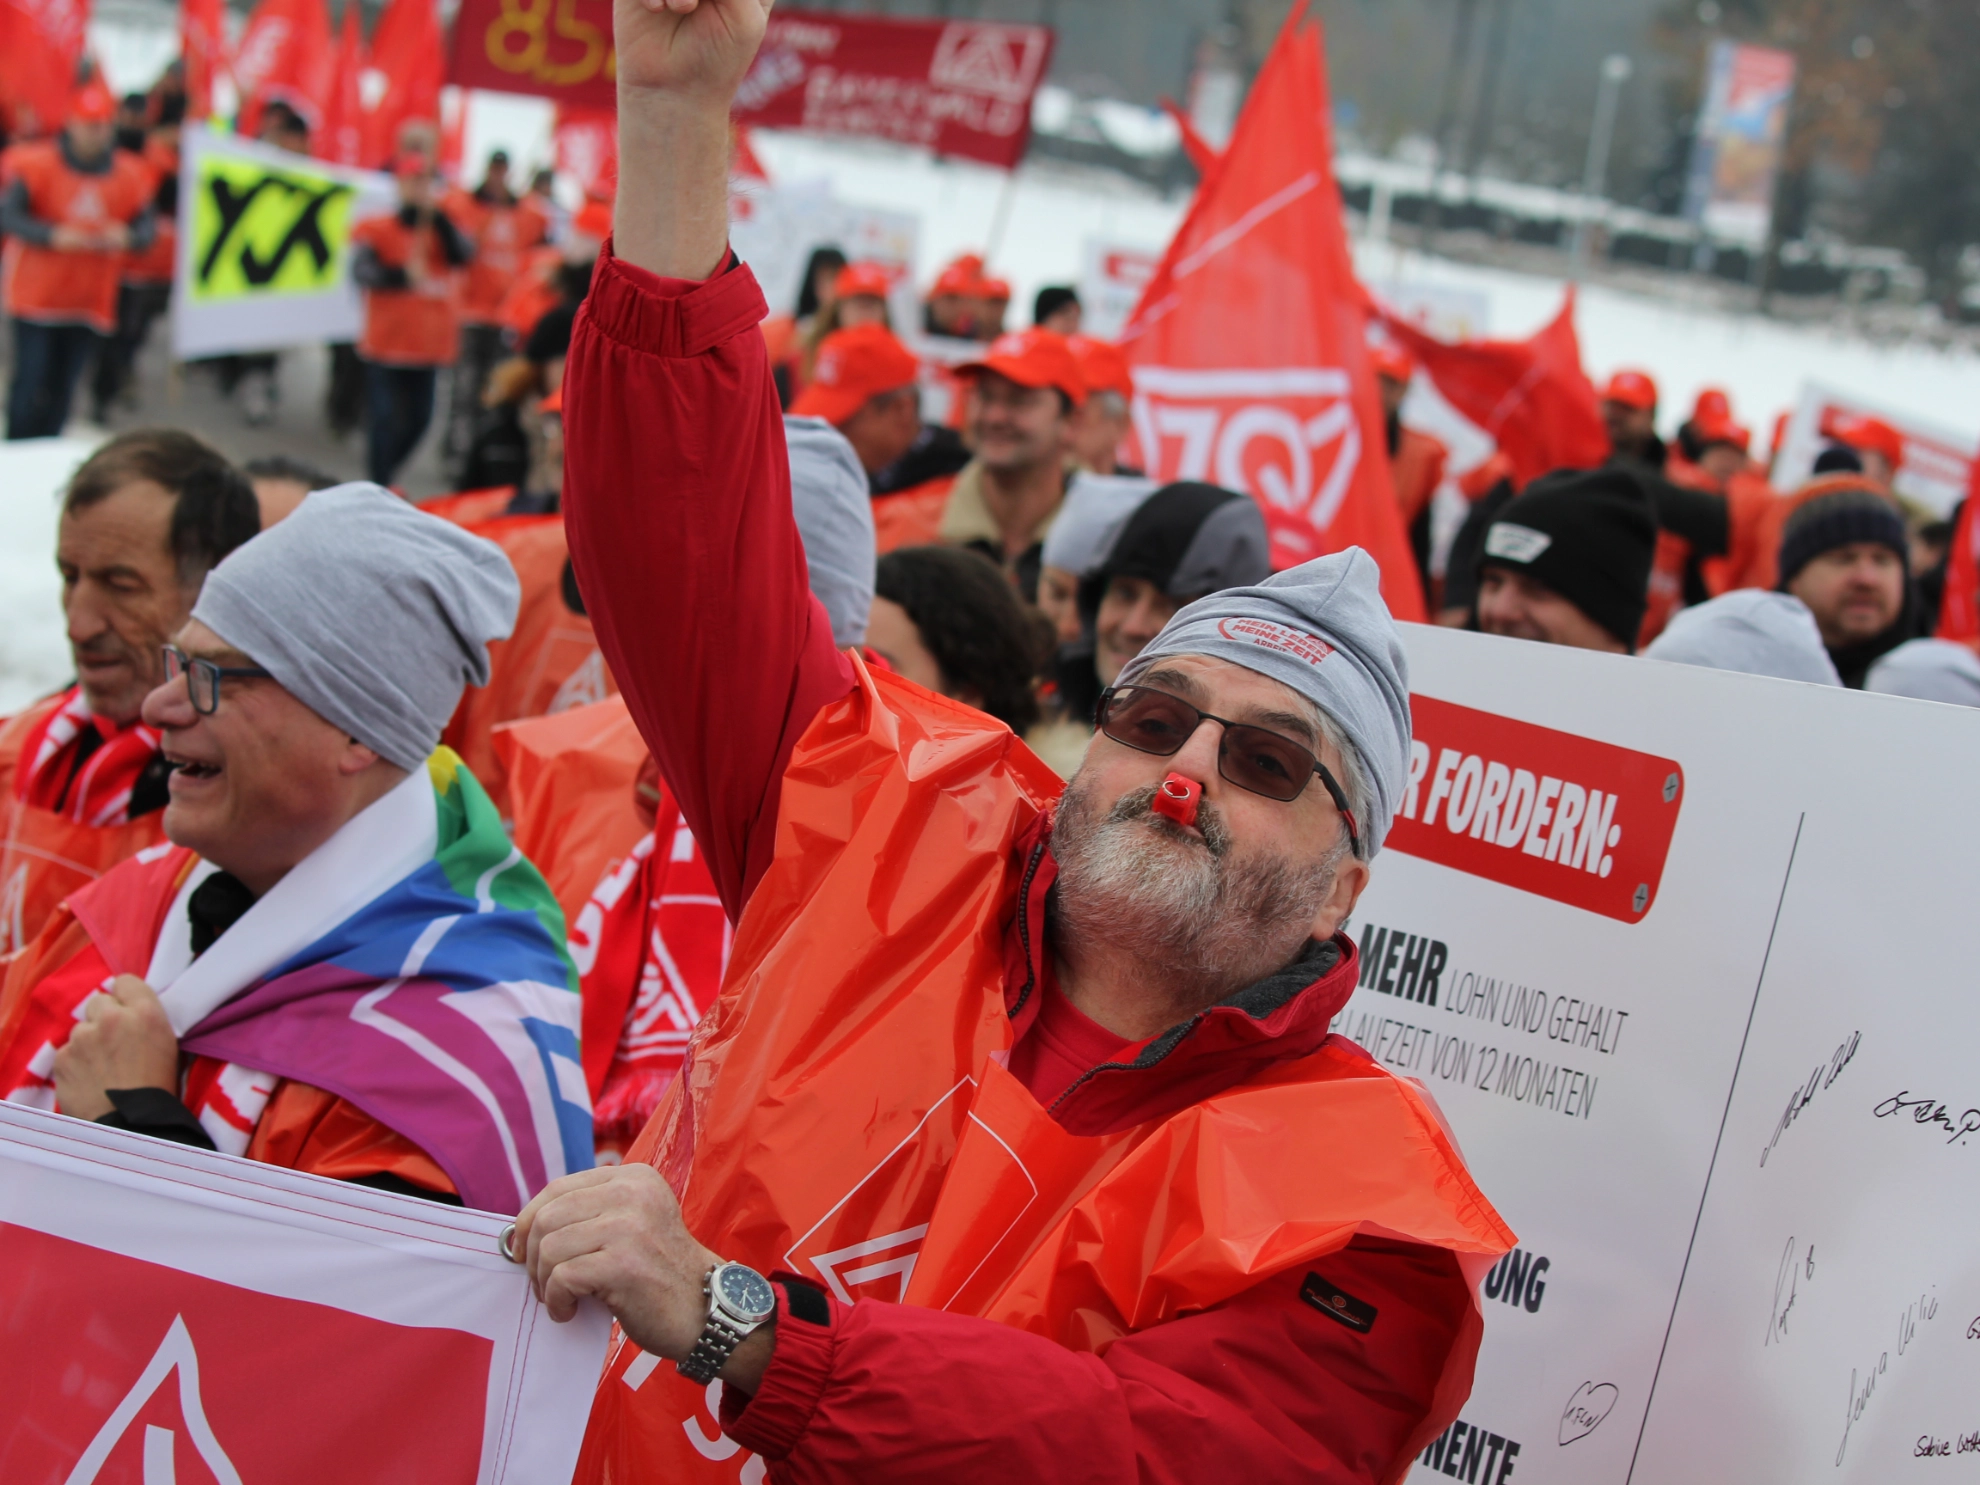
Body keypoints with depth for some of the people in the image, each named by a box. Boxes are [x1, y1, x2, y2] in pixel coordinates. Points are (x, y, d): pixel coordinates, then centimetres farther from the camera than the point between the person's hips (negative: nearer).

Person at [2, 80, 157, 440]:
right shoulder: (37, 164, -7)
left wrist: (128, 237, -17)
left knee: (61, 390, 6)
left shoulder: (128, 174, 3)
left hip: (91, 300, 3)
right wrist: (53, 235, -25)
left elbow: (147, 225, 6)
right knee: (31, 382, -7)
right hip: (37, 298, -3)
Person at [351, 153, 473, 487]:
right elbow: (362, 270, -20)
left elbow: (462, 256, -11)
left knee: (419, 419, 10)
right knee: (385, 419, -7)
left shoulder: (440, 229, 8)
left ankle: (383, 477, 30)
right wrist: (402, 275, -35)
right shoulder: (376, 229, -4)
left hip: (429, 344, 4)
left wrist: (437, 218, -17)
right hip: (386, 345, -4)